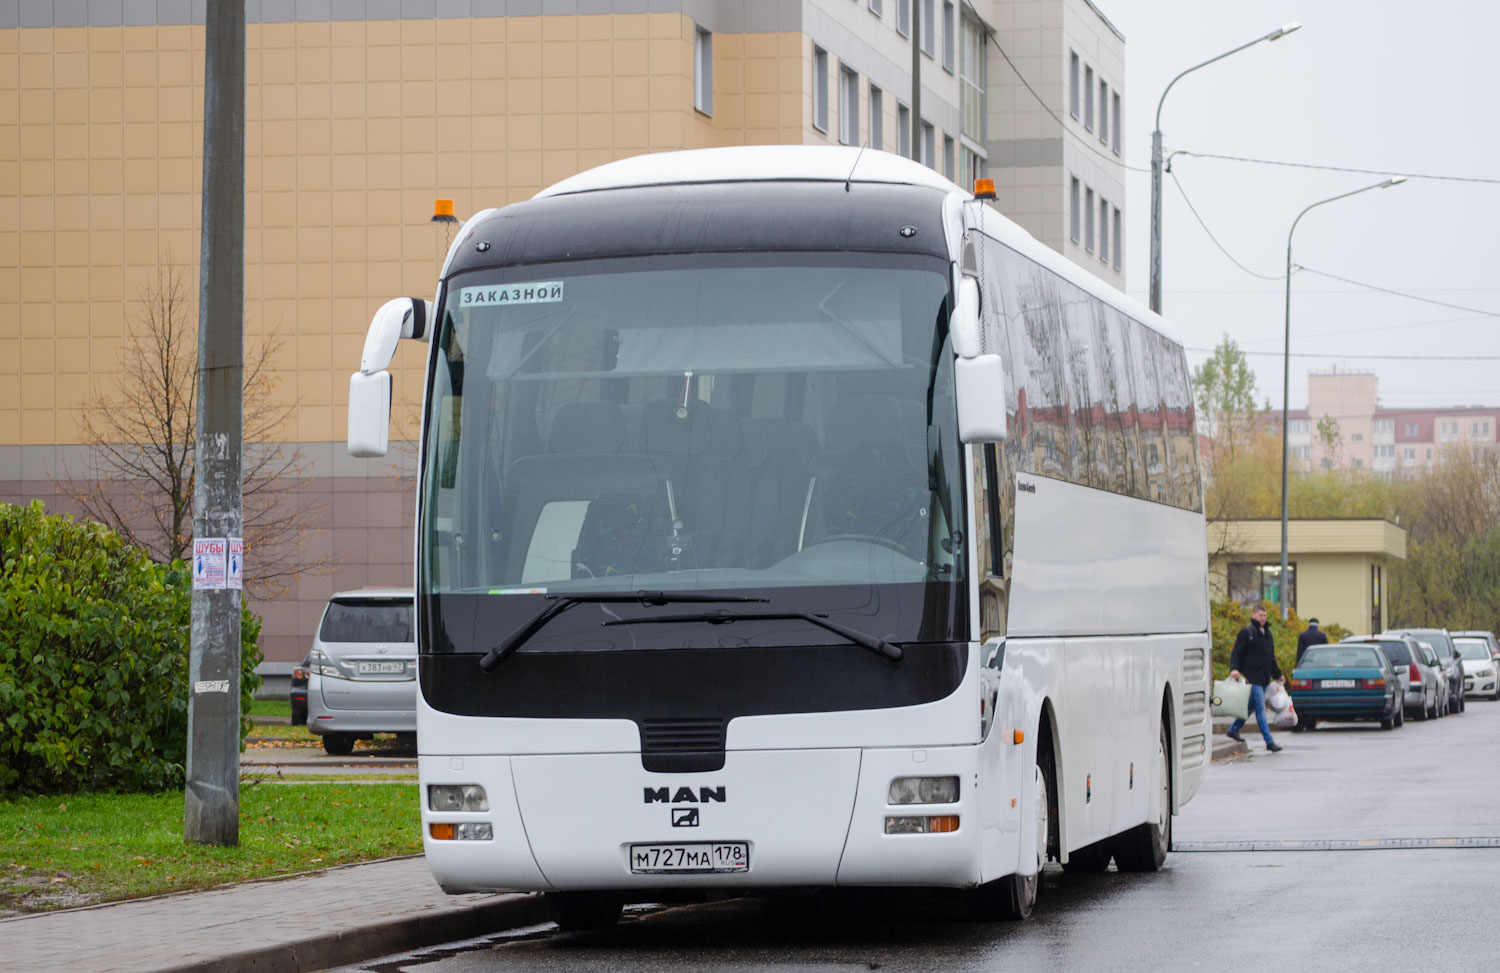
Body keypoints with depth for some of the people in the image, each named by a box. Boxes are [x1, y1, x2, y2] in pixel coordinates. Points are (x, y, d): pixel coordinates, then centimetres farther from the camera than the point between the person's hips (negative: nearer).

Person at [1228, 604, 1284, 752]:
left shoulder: (1267, 633, 17)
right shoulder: (1246, 633, -6)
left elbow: (1271, 657, 27)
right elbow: (1236, 653, -11)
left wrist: (1277, 674, 30)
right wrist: (1234, 668, -26)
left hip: (1264, 678, 8)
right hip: (1252, 677, -8)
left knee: (1250, 706, 15)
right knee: (1260, 709, -10)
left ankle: (1233, 730, 33)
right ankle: (1269, 742, -12)